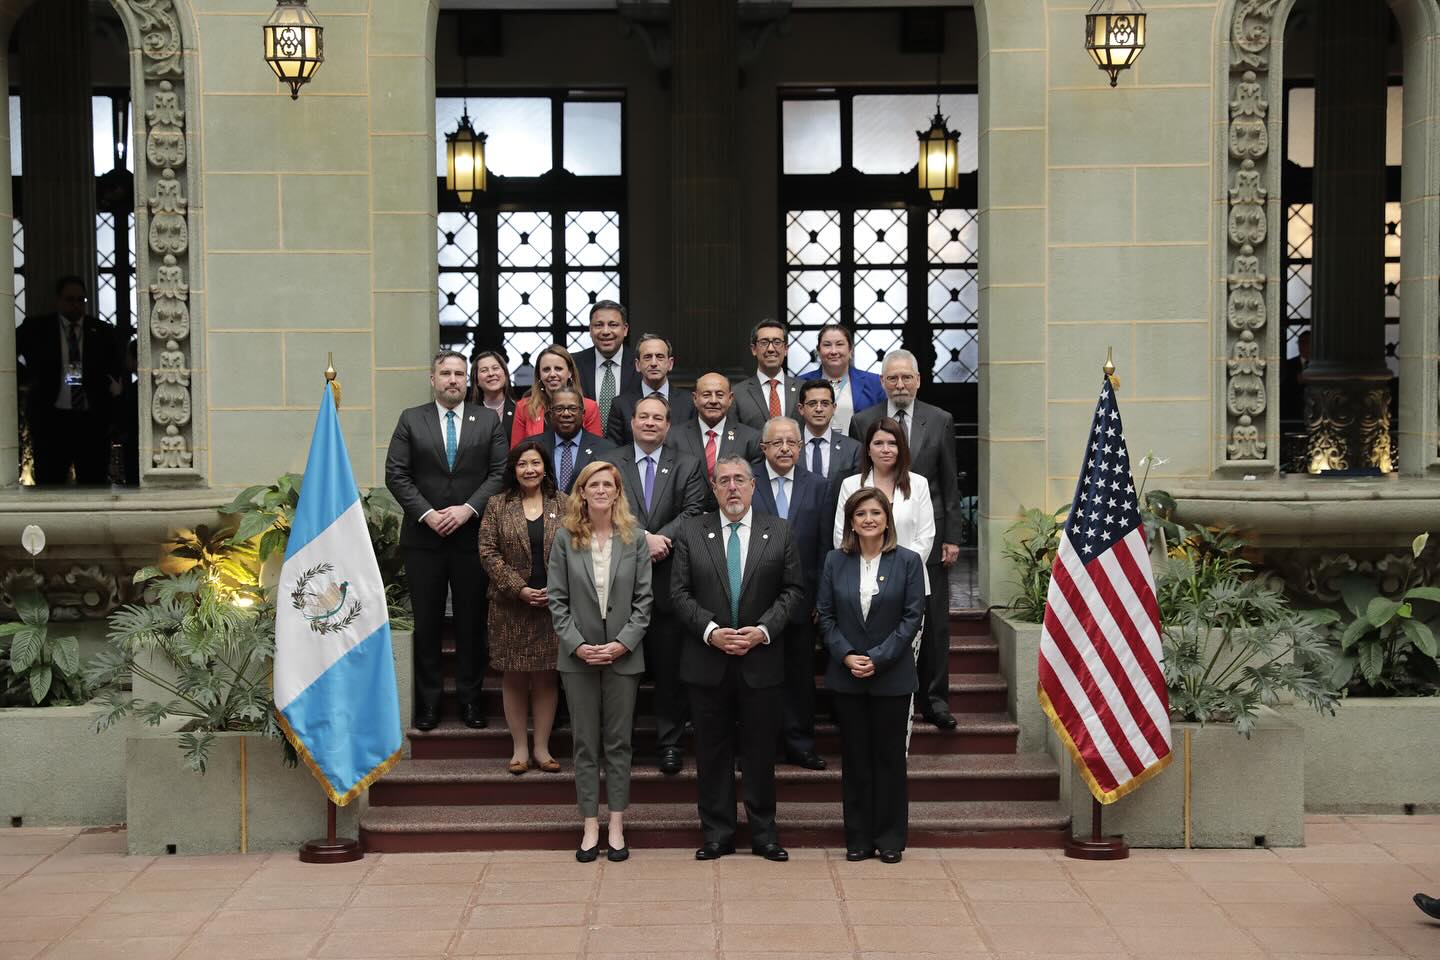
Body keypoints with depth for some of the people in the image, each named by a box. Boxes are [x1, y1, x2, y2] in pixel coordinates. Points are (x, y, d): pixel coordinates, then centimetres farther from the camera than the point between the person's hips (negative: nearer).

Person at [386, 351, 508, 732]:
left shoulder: (488, 420, 6)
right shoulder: (411, 420, 6)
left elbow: (500, 472, 0)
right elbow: (396, 474, 0)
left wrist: (467, 509, -12)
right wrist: (426, 514, -10)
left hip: (471, 535, 0)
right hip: (424, 537, 0)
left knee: (471, 621, 5)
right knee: (426, 622, 5)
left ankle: (470, 697, 15)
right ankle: (428, 700, 12)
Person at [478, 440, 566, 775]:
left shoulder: (562, 505, 5)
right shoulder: (498, 505, 3)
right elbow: (488, 552, -3)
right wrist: (519, 588, -11)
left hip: (553, 605, 0)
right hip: (510, 606, 0)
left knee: (546, 677, 5)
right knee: (514, 677, 4)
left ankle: (542, 747, 13)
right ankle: (519, 748, 13)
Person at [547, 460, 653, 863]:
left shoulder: (634, 538, 0)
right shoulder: (565, 539, 0)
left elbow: (644, 597, -1)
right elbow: (557, 599, 0)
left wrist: (623, 643, -11)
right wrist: (577, 644, -10)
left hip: (623, 655, 0)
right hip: (579, 656, 0)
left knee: (618, 742, 6)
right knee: (585, 743, 6)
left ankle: (616, 826, 13)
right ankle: (590, 826, 13)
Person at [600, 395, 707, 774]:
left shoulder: (688, 466, 7)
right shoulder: (609, 463, 5)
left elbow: (693, 512, -5)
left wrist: (660, 540, -18)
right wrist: (644, 539, -19)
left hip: (668, 582, 0)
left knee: (670, 668, 5)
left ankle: (670, 741, 16)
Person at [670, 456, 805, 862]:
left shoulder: (779, 533, 4)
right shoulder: (691, 533, 4)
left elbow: (793, 590, 2)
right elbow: (680, 593, 0)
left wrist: (763, 630, -11)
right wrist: (710, 631, -13)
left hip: (760, 660, 0)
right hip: (707, 661, 0)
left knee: (761, 751, 7)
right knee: (712, 752, 6)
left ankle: (764, 833, 18)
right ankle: (717, 833, 16)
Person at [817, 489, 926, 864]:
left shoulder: (908, 561, -2)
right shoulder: (835, 562, 4)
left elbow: (912, 617, -6)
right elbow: (826, 615, 3)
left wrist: (878, 659, -14)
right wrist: (846, 656, -11)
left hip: (892, 675, -2)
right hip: (846, 676, 2)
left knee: (889, 756, 5)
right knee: (854, 758, 7)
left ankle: (890, 838, 15)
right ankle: (858, 838, 16)